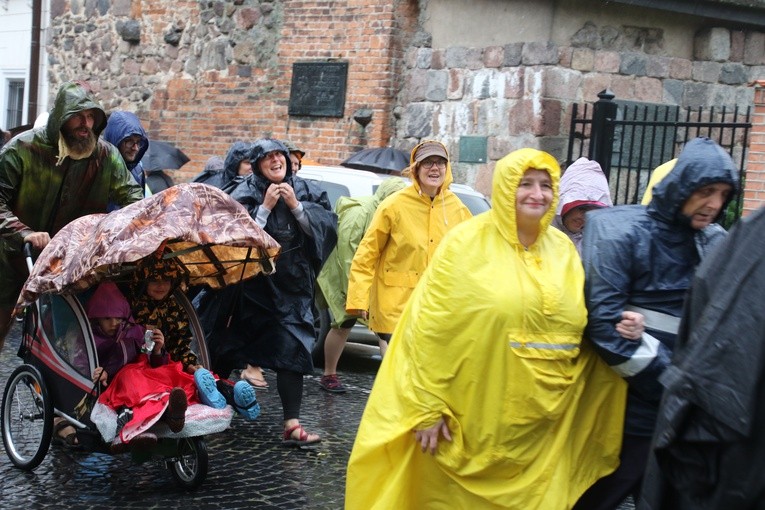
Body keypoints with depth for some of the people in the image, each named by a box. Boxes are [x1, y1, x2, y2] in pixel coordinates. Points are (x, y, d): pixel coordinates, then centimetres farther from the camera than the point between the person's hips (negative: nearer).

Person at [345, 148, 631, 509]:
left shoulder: (563, 249, 9)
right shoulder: (466, 243, -7)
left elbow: (582, 330, 15)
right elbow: (432, 328, -9)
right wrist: (427, 406, -12)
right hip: (470, 419, -4)